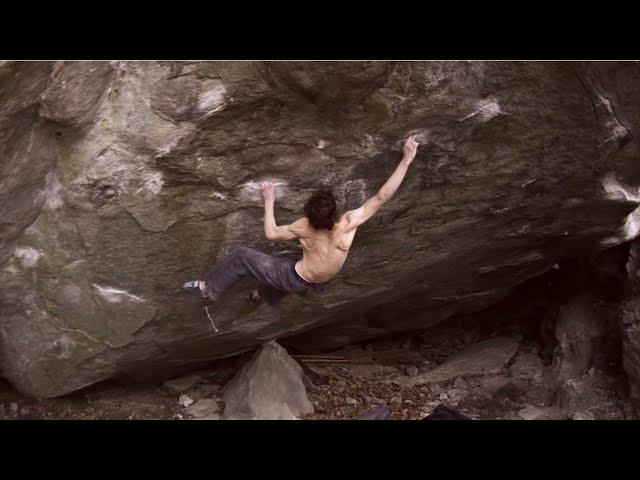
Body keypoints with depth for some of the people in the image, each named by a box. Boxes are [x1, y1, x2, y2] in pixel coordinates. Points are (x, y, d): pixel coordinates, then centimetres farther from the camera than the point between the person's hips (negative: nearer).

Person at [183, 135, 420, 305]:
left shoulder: (304, 228, -26)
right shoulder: (348, 224, -29)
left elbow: (271, 233, -9)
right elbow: (382, 196, -32)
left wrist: (269, 201, 0)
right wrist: (406, 160, -32)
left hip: (295, 281, -4)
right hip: (316, 287, 4)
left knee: (241, 256, 6)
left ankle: (208, 287, 20)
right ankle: (264, 295, 66)